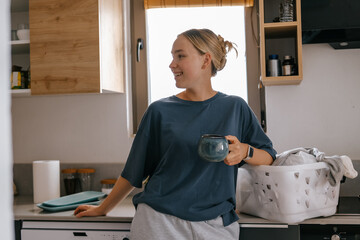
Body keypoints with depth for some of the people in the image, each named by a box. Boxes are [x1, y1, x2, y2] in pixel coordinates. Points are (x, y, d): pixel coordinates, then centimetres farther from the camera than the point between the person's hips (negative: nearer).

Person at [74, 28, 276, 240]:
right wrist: (103, 209, 12)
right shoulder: (160, 111, 1)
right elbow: (133, 171, 8)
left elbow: (269, 156, 6)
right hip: (159, 222, -1)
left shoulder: (235, 108, 3)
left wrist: (244, 151, -14)